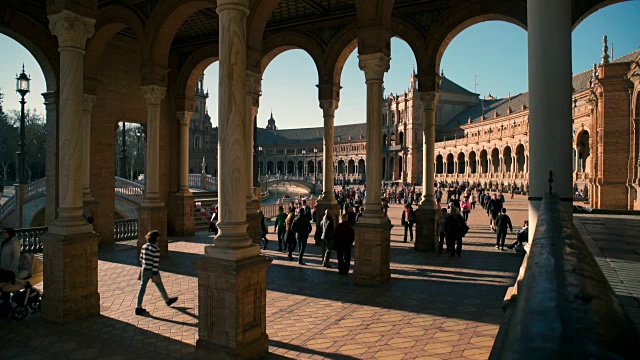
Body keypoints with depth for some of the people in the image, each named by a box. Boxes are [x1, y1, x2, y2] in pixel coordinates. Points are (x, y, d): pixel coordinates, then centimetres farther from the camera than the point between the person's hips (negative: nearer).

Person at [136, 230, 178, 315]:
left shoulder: (144, 246, 1)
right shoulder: (156, 249, -20)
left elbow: (141, 259, 11)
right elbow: (155, 262, -21)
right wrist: (155, 275, -18)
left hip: (144, 270, 6)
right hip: (153, 271, -6)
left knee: (142, 288, 7)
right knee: (160, 287, 14)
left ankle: (139, 308, 7)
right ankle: (167, 300, 34)